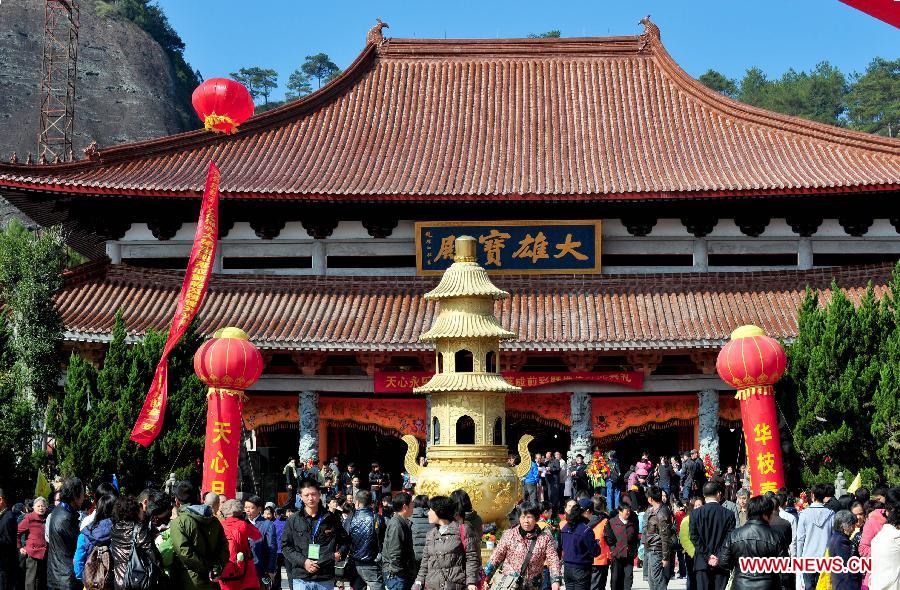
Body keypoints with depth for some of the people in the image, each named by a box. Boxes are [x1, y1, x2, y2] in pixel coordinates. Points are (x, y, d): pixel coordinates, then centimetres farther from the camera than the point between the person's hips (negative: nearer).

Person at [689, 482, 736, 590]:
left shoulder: (695, 513, 0)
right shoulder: (728, 514, -1)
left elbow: (694, 537, -5)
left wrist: (707, 556, -4)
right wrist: (719, 558, -5)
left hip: (702, 563, 0)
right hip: (721, 563, 0)